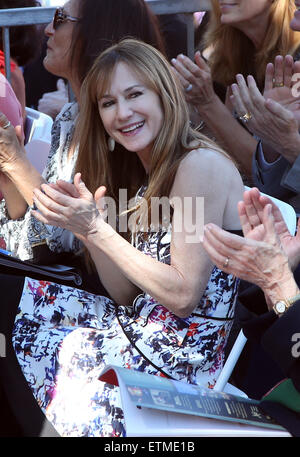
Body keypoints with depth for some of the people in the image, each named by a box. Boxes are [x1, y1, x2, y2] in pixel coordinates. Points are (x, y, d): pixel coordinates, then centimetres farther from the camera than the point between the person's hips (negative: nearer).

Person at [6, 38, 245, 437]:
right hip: (138, 327, 9)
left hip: (186, 356, -8)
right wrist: (87, 224, -9)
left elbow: (184, 295, -19)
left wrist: (96, 229, -19)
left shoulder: (201, 164, -16)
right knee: (27, 294, 5)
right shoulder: (144, 174, 11)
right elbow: (127, 293, 6)